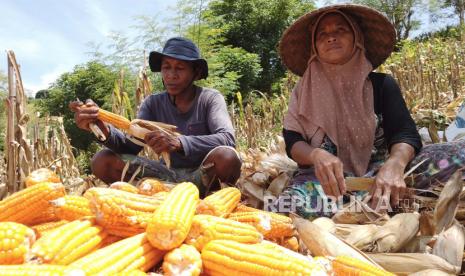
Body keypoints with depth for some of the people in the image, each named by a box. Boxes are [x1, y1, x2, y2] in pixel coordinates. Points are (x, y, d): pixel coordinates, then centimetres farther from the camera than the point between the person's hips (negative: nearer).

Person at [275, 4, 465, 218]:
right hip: (324, 179, -1)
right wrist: (316, 155, -28)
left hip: (377, 172, 1)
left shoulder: (381, 84, 9)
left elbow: (405, 133, -5)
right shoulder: (306, 90, 9)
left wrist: (394, 165, -29)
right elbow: (292, 140, -2)